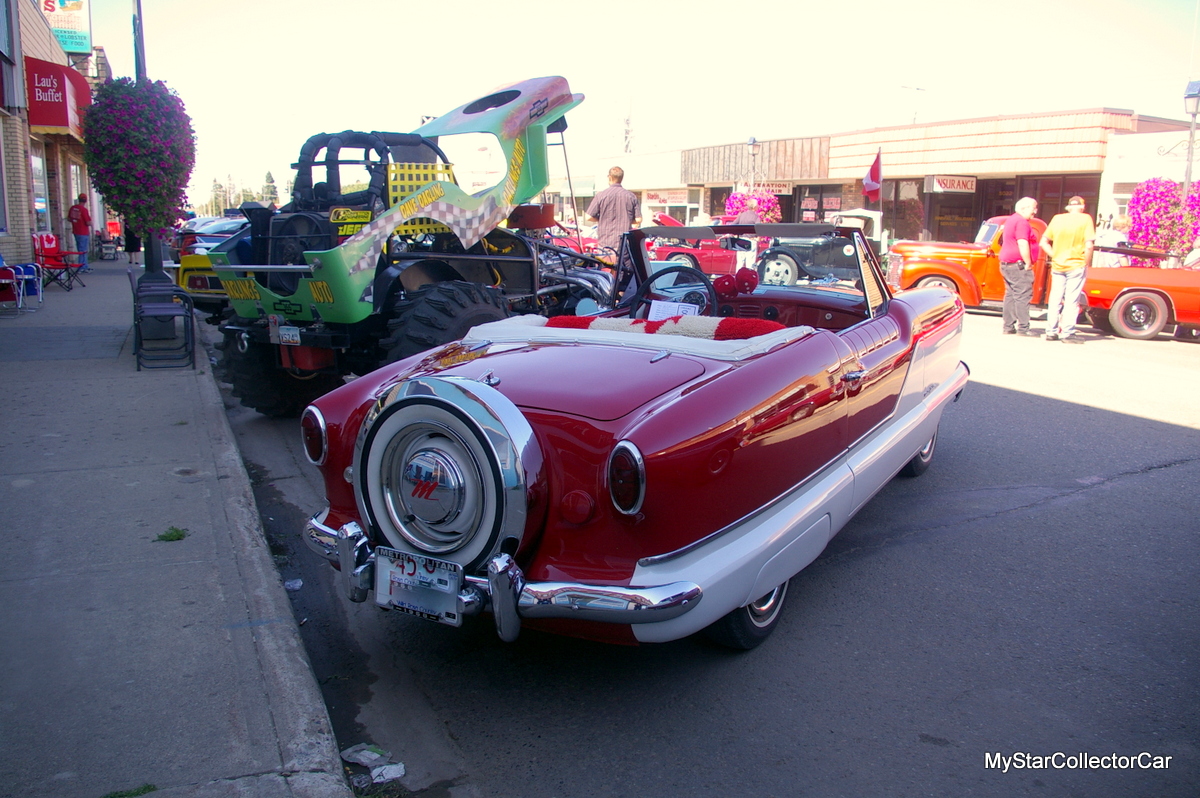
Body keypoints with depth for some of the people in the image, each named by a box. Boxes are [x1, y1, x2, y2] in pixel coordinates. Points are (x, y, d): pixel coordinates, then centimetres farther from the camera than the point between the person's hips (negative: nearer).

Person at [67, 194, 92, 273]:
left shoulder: (73, 208, 3)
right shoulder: (84, 210, -19)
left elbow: (68, 219, 12)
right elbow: (89, 223, -20)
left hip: (76, 232, 7)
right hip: (83, 233, -7)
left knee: (82, 250, 16)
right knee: (83, 251, -1)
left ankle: (85, 266, 24)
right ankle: (81, 268, 2)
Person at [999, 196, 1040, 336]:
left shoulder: (1011, 220, 19)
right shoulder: (1021, 222, -13)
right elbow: (1023, 244, -22)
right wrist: (1028, 263, -17)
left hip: (1007, 264, 10)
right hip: (1018, 264, -10)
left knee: (1011, 295, 9)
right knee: (1023, 295, -10)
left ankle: (1008, 327, 9)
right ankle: (1023, 328, -12)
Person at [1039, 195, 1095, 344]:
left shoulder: (1057, 218, 5)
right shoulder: (1085, 219, -6)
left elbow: (1044, 242, 5)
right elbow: (1089, 245, -14)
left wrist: (1055, 256, 8)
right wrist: (1086, 264, -4)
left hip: (1057, 265, 4)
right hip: (1076, 266, -4)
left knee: (1055, 299, 9)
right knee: (1071, 300, -1)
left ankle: (1051, 332, 12)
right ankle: (1067, 333, -1)